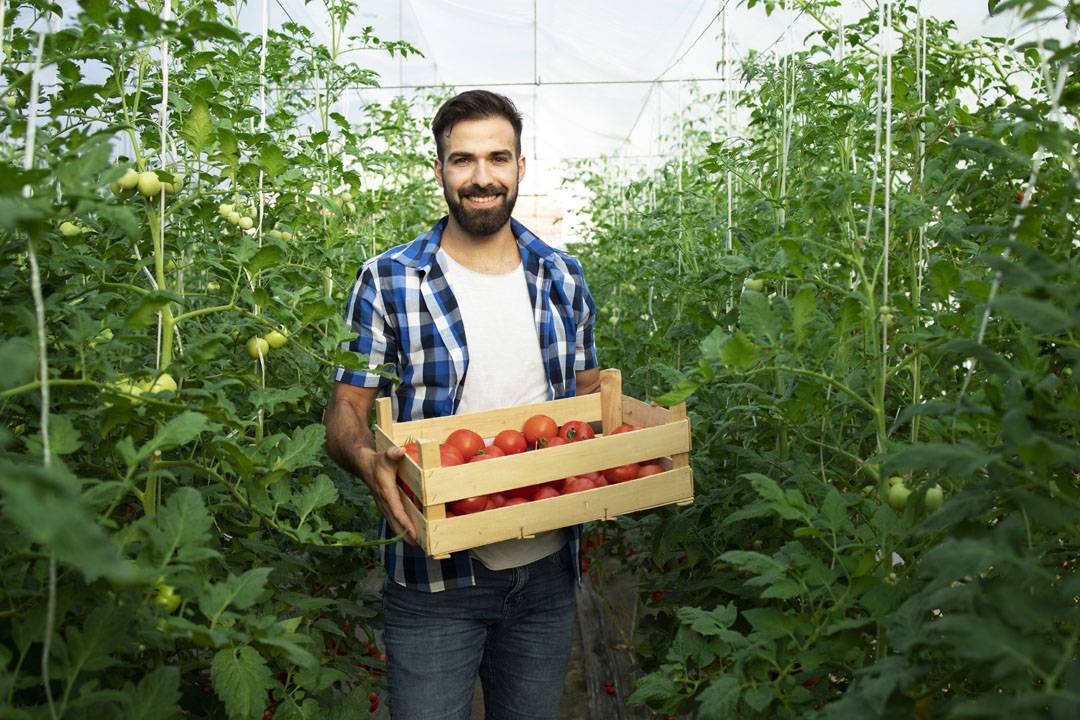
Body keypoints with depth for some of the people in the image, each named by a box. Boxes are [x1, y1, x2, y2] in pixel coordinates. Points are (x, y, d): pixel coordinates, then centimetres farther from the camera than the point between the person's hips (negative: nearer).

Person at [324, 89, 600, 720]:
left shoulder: (563, 278, 4)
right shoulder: (388, 281, -7)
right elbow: (346, 412, -4)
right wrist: (371, 462, -25)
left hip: (546, 569, 4)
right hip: (435, 577, -3)